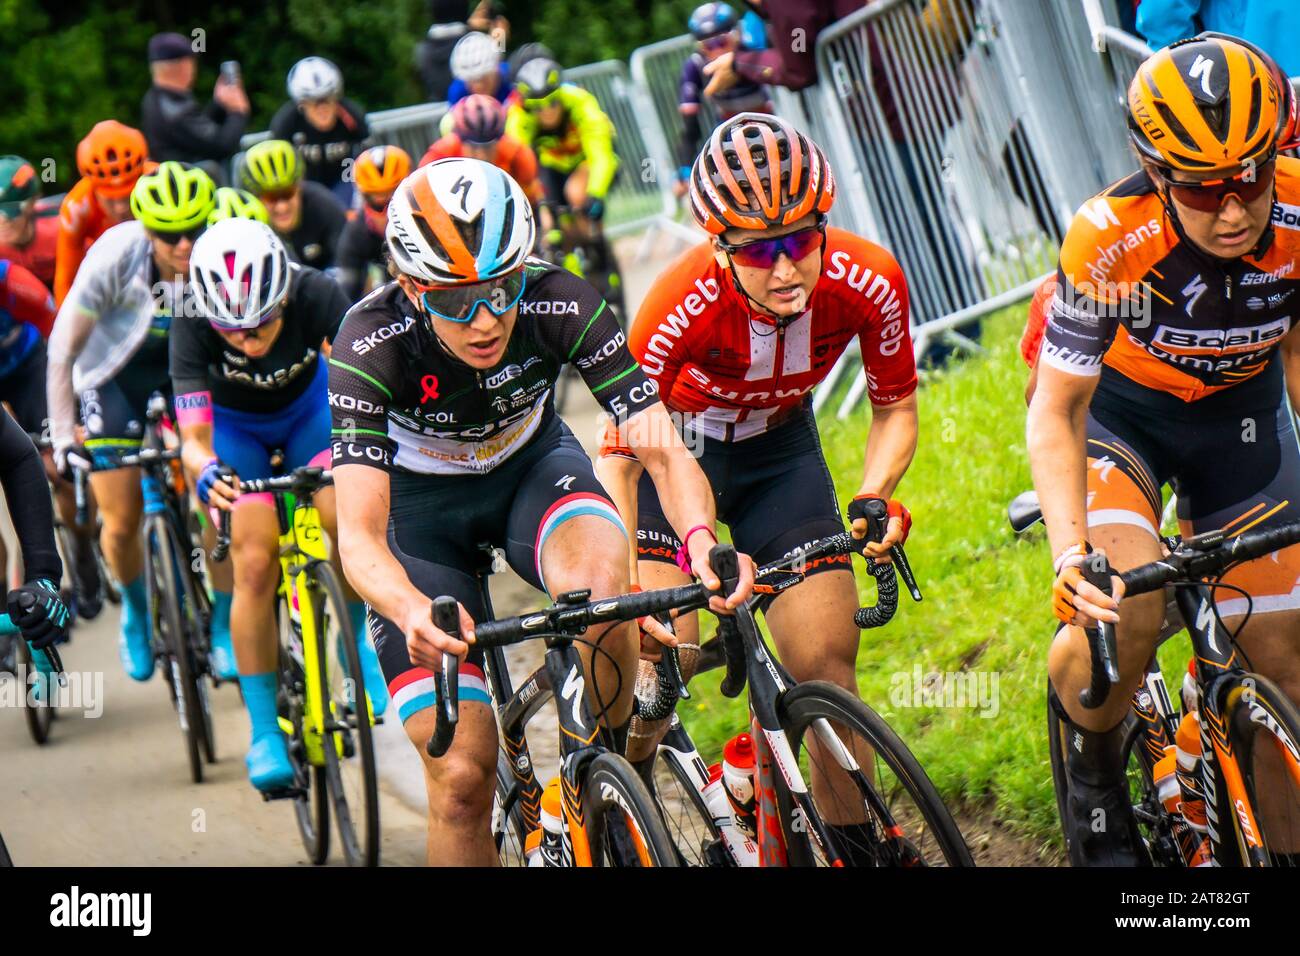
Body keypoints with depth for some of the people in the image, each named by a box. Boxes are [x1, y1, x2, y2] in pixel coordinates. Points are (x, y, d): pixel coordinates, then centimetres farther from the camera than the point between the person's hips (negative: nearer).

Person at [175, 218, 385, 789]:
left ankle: (357, 643, 9)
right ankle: (264, 731, -6)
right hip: (232, 424, -1)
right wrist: (204, 471, -59)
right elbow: (193, 437, -37)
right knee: (255, 562, -17)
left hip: (306, 407, 1)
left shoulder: (316, 296, -35)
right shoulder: (193, 325, -35)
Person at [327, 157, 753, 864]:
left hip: (531, 467, 1)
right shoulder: (371, 343, -34)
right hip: (418, 502, -1)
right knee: (462, 778, -14)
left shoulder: (559, 307, -29)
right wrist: (413, 613, -62)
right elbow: (359, 534, -40)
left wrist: (699, 538, -54)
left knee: (600, 584, -35)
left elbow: (663, 448, -32)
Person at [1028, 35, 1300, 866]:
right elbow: (1056, 411, -28)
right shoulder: (1110, 238, -34)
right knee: (1121, 615, -28)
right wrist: (1070, 554, -40)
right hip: (1115, 408, -3)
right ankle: (1094, 772, 0)